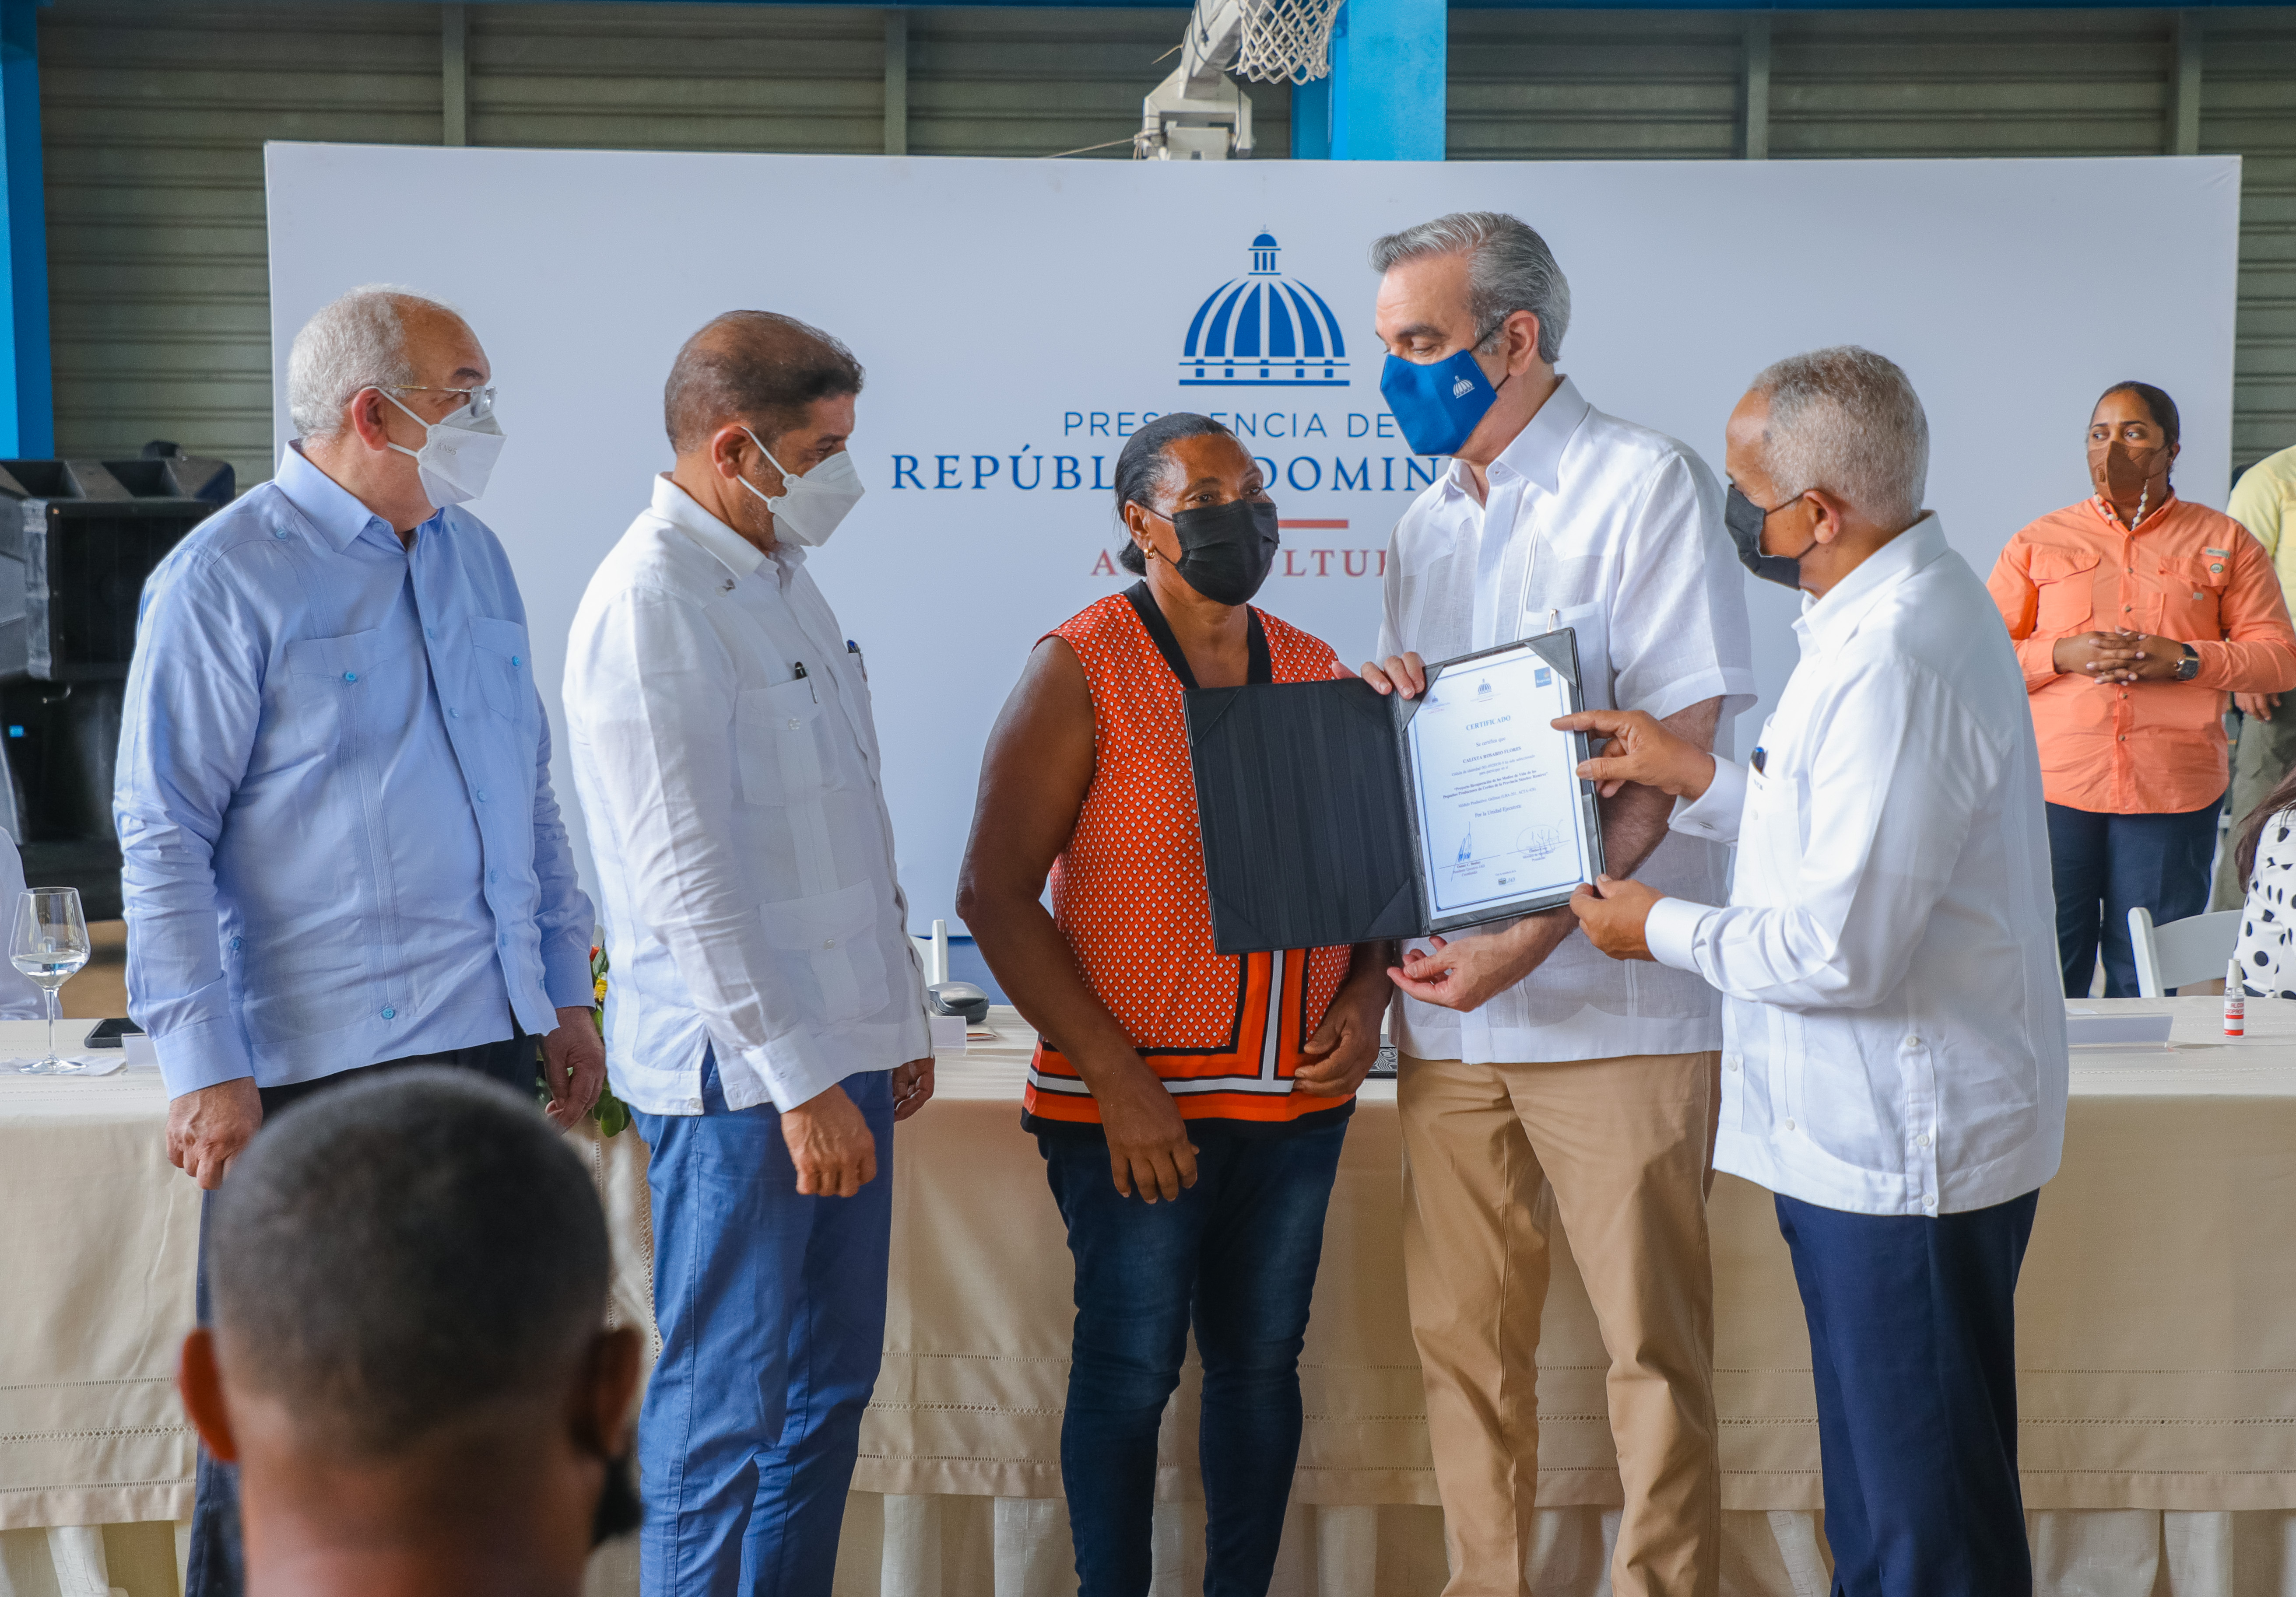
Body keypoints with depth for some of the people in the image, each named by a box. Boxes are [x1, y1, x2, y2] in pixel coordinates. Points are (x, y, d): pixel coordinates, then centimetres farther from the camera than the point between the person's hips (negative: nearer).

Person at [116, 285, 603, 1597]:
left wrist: (566, 993, 16)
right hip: (318, 1062, -7)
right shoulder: (225, 578, -10)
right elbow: (163, 837, -12)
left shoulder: (476, 557, 12)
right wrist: (207, 1068, -16)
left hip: (491, 1043, 7)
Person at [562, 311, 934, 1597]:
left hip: (838, 1051, 9)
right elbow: (689, 875, -20)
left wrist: (899, 1020, 18)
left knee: (831, 1385, 16)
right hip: (742, 1071, -9)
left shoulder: (784, 577, 13)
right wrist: (799, 1078, -20)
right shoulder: (651, 605, -16)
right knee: (726, 1408, 1)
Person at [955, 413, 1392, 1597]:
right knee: (1131, 1368, 2)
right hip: (1134, 1099, -5)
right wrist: (1115, 1077, -14)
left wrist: (1364, 1000, 0)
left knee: (1261, 1362, 12)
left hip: (1298, 1097, 5)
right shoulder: (1081, 670, -5)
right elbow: (994, 892, -10)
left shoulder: (1315, 674, 11)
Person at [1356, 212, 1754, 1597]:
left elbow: (1678, 749, -12)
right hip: (1451, 1000, 6)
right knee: (1462, 1342, 10)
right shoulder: (1431, 522, 16)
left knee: (1652, 1346, 1)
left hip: (1611, 1001, -6)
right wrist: (1382, 708, -1)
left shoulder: (1646, 484, -5)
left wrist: (1530, 940, -19)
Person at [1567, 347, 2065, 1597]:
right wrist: (1698, 781, 11)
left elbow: (1843, 952, -26)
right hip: (1872, 1131, 11)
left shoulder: (1894, 662, -26)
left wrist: (1663, 930, -11)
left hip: (1902, 1152, -11)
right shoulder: (1905, 604, 9)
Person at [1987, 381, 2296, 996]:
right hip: (2056, 786, 0)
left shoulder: (2225, 543, 10)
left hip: (2175, 794, 0)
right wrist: (2062, 657, -11)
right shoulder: (2038, 543, 11)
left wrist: (2185, 661, -10)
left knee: (2146, 981, 5)